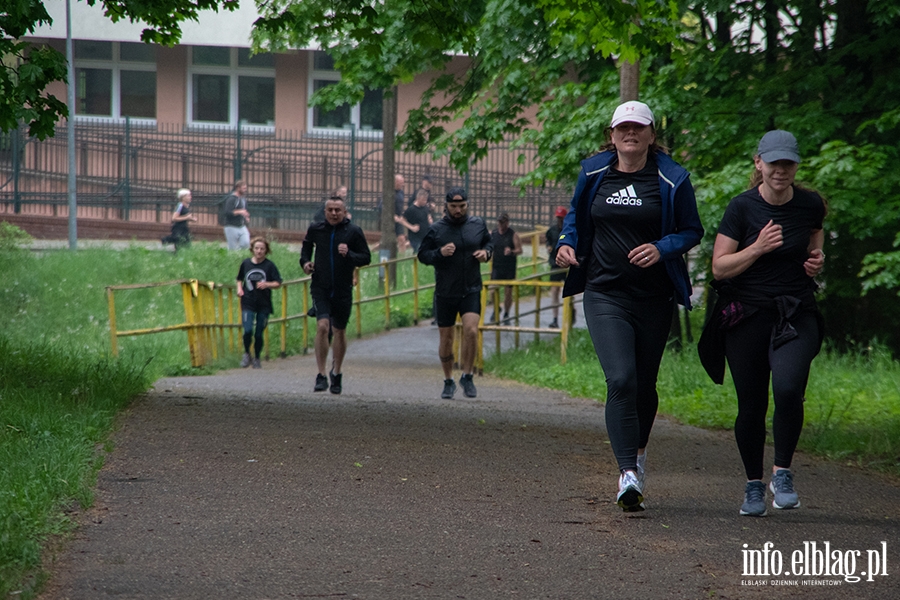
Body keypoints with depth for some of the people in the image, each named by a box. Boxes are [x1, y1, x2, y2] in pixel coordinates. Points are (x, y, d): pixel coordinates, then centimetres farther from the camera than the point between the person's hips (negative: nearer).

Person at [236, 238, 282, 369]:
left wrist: (267, 284, -19)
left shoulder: (269, 265, -2)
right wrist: (239, 288, 1)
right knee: (248, 331, -14)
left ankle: (256, 359, 22)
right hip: (248, 303, 1)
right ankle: (246, 354, 11)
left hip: (264, 305, -1)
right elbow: (240, 279, 20)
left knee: (259, 334, 3)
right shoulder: (246, 263, 4)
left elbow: (278, 283, -2)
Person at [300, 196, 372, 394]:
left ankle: (336, 373, 33)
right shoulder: (315, 229, 1)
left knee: (339, 331, 12)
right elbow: (306, 246, 21)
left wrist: (349, 255, -19)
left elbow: (366, 257, -1)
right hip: (320, 288, 0)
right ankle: (321, 375, -16)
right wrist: (305, 262, 2)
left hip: (343, 290, 0)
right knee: (322, 326, -18)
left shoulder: (353, 232, -4)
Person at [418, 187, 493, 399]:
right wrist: (440, 253, -19)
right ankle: (448, 381, 24)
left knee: (471, 330, -19)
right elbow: (422, 255, 0)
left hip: (471, 291, 0)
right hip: (445, 292, 0)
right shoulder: (436, 230, -4)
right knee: (446, 338, 6)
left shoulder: (478, 225, 4)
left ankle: (467, 376, -2)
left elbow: (488, 243, 21)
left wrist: (486, 252, -2)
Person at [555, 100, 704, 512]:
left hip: (654, 299, 0)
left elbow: (692, 231, 4)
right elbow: (576, 216, 22)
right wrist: (568, 243, 2)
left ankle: (638, 450, 41)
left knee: (644, 384, 12)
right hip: (604, 294, 0)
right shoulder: (594, 173, 6)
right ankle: (628, 473, -21)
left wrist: (662, 248, -14)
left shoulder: (671, 180, -1)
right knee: (621, 380, -18)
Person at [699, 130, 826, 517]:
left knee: (788, 388, -24)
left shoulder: (810, 205, 1)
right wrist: (758, 248, -18)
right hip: (747, 316, 0)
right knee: (751, 406, 2)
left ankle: (782, 473, -6)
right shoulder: (742, 207, -6)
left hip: (797, 314, 0)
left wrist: (816, 259, 3)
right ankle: (753, 485, 24)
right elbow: (720, 268, -5)